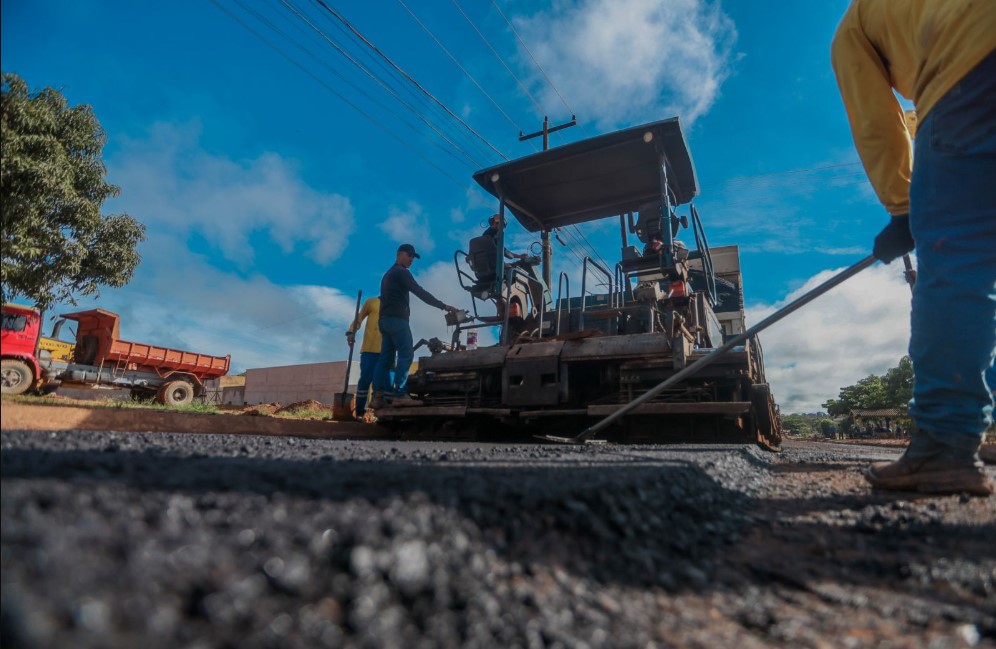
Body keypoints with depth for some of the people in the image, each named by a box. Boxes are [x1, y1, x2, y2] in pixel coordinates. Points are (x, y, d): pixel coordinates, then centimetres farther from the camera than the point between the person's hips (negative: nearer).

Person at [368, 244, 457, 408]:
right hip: (397, 319, -10)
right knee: (406, 355, -13)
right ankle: (399, 395, -20)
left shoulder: (389, 274, 27)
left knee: (386, 358, 4)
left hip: (385, 319, 10)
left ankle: (378, 397, -1)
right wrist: (443, 306, -13)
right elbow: (420, 292, -13)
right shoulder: (401, 272, -4)